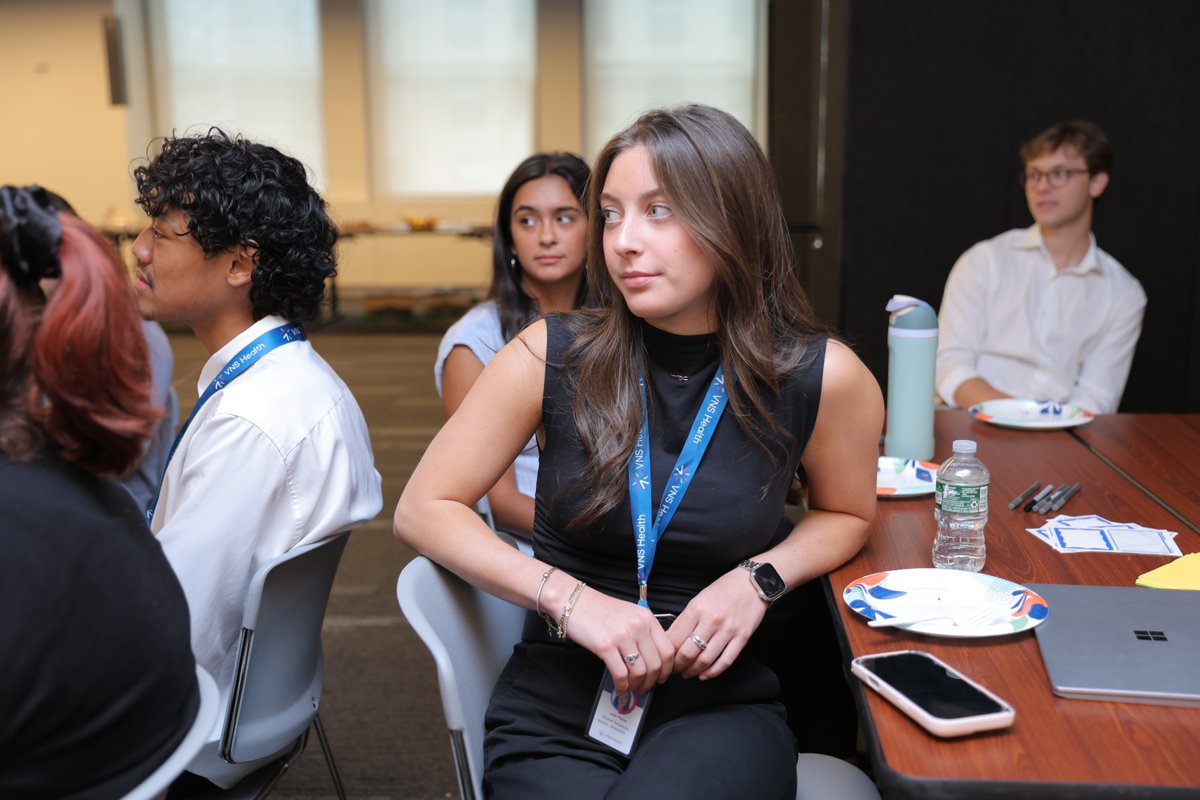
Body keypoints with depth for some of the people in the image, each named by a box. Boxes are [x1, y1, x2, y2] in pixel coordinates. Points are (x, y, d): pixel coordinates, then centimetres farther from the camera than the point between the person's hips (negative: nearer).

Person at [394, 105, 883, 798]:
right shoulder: (554, 357, -6)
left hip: (721, 702, 0)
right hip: (557, 707, 1)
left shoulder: (823, 378, -6)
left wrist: (759, 579, -6)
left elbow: (846, 512, 15)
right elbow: (423, 510, 0)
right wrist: (567, 597, -13)